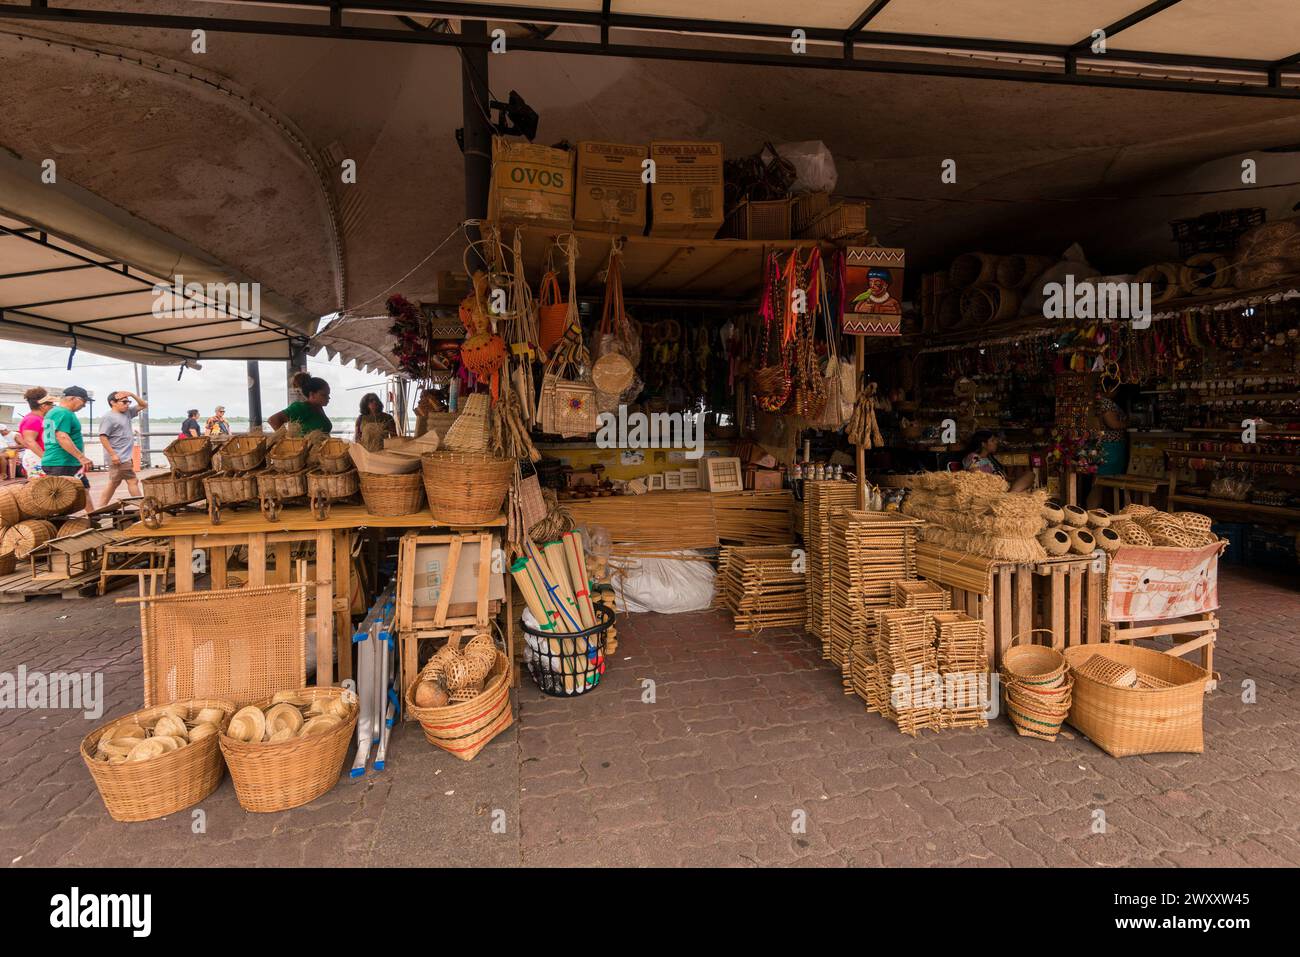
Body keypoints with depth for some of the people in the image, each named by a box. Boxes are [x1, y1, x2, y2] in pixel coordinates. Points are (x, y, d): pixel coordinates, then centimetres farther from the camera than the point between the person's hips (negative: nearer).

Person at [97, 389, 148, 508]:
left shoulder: (127, 413, 14)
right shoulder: (108, 417, -11)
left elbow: (144, 405, 21)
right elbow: (103, 437, -17)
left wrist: (132, 394, 4)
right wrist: (113, 454, -22)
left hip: (125, 457, 9)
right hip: (119, 458, -9)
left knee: (114, 483, 14)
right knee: (132, 481, -8)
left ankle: (101, 508, 22)